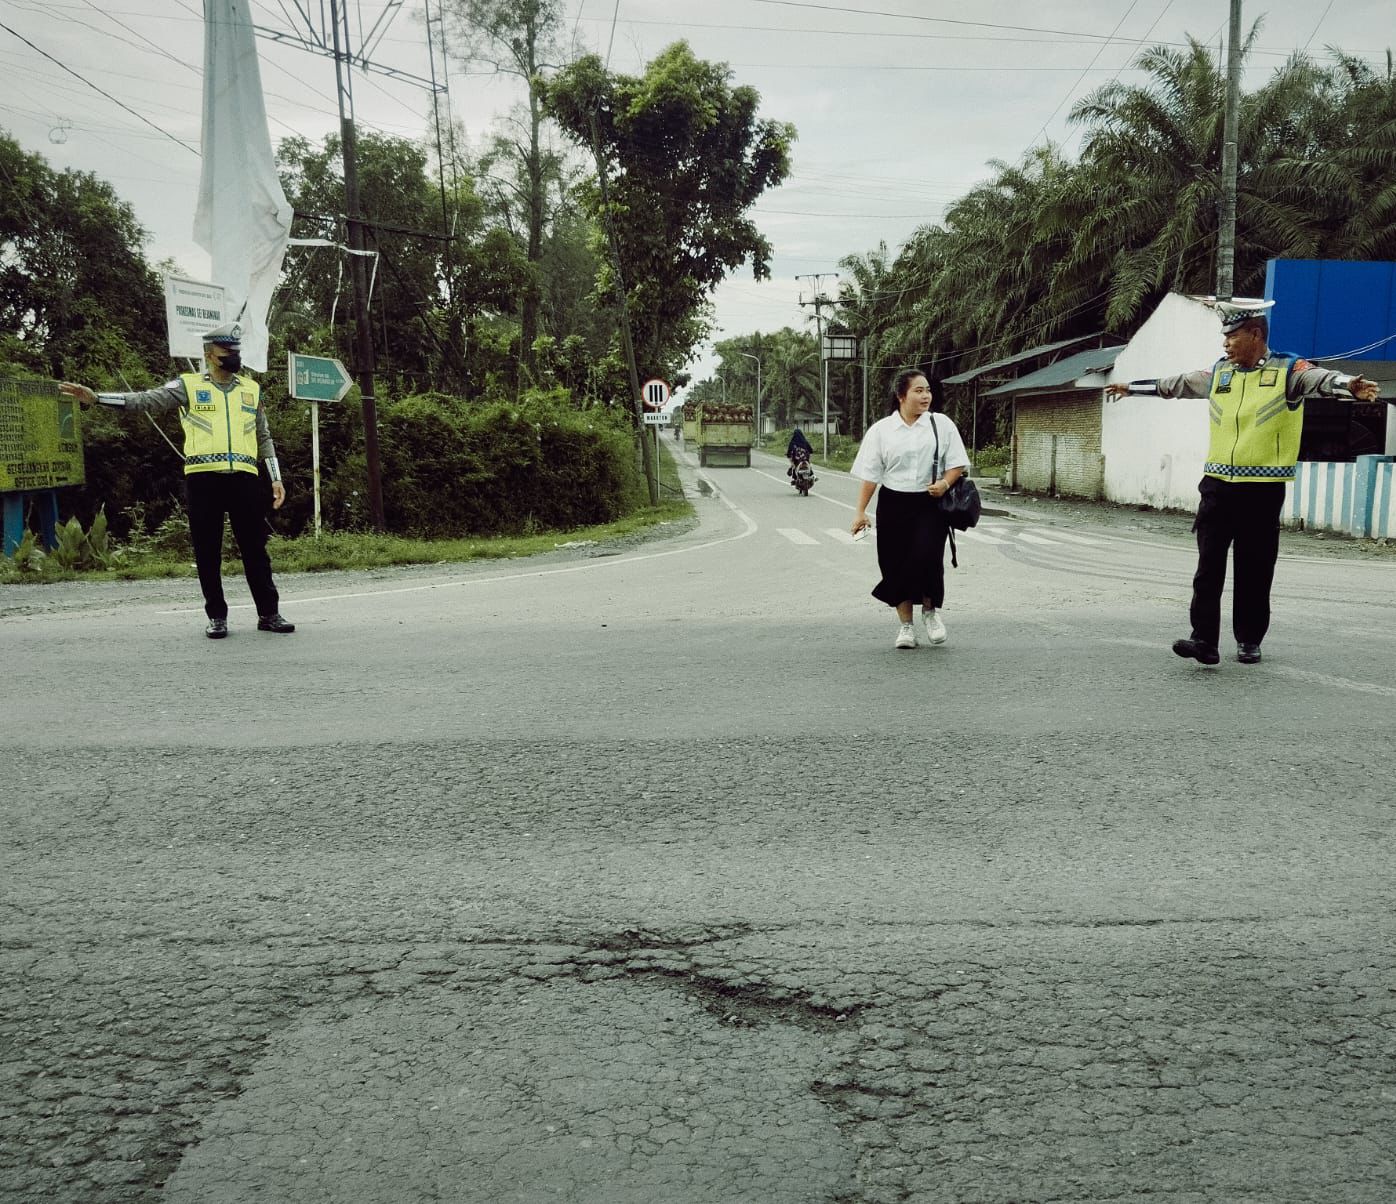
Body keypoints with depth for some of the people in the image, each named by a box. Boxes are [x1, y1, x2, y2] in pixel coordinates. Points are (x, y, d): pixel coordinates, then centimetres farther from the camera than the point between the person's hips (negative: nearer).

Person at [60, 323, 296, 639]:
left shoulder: (251, 389, 16)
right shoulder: (189, 385, 8)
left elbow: (263, 437, 19)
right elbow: (148, 401, -3)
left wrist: (276, 478, 12)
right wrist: (96, 398, -14)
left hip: (244, 478, 2)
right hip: (203, 478, -1)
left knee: (255, 547, 1)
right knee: (207, 551, 2)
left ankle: (269, 613, 6)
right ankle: (216, 616, 11)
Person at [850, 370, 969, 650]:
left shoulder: (942, 424, 3)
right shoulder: (881, 430, 2)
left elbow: (957, 464, 6)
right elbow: (870, 474, 3)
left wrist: (945, 483, -14)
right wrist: (861, 512, -2)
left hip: (930, 504, -1)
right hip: (894, 505, 1)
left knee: (927, 556, -15)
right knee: (897, 564, 2)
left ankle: (931, 610, 13)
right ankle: (905, 625, 17)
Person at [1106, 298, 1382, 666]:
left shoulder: (1286, 370, -3)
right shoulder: (1219, 371, 11)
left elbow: (1318, 378, -22)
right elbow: (1175, 384, 24)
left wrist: (1349, 385, -43)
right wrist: (1132, 387, 32)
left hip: (1263, 487, -3)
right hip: (1218, 483, 4)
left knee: (1255, 569, 5)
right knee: (1209, 563, -4)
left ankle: (1249, 640, 17)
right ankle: (1204, 639, -4)